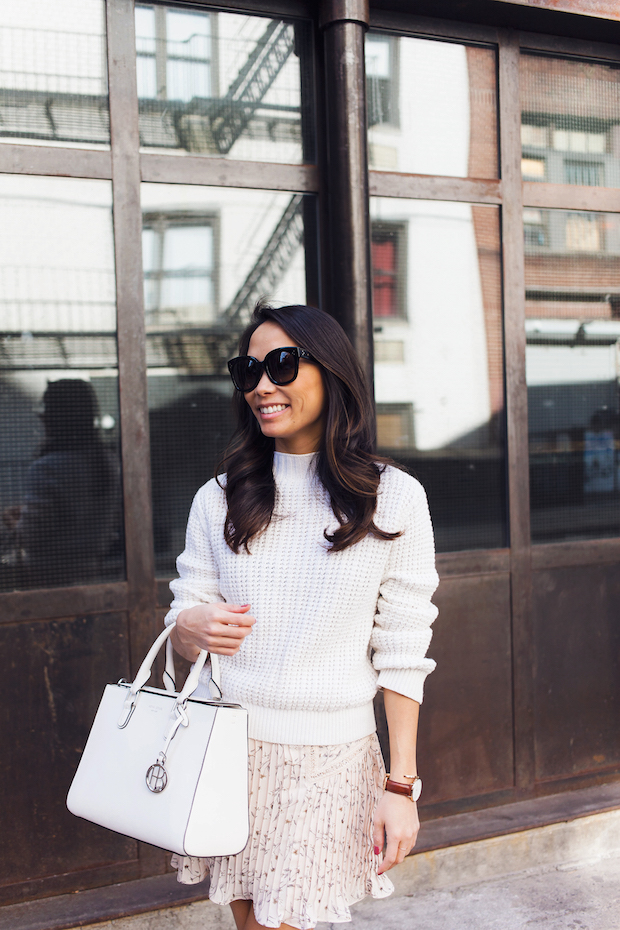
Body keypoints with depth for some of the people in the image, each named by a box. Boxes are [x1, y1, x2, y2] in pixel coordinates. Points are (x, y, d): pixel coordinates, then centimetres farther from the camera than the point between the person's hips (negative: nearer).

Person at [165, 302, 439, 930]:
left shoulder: (394, 499, -4)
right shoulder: (218, 500, 5)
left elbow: (401, 655, -3)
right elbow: (181, 631, 8)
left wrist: (401, 784, -6)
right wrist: (192, 628, -16)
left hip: (329, 758, -3)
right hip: (227, 744, 3)